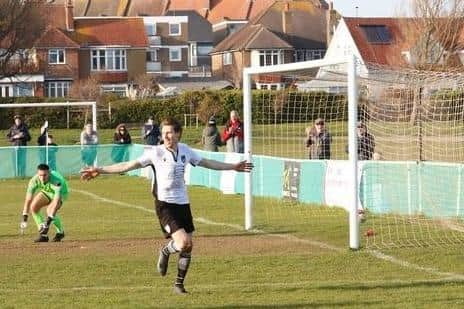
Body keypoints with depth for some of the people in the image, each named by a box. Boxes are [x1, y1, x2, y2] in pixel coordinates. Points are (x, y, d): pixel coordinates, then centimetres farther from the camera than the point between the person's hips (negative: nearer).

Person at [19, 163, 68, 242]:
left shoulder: (56, 181, -42)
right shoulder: (34, 180, -30)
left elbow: (56, 202, -48)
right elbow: (28, 199, -28)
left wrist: (48, 221, -54)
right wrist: (24, 219, -35)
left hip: (61, 193, -5)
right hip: (46, 192, 5)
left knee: (50, 211, -29)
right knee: (33, 207, -16)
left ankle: (60, 232, -3)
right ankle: (43, 235, -5)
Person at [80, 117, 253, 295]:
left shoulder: (185, 150, 6)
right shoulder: (156, 153, -9)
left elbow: (207, 163, 20)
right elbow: (129, 165, -11)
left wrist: (233, 167, 27)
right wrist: (100, 170, -17)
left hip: (183, 203, 5)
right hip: (165, 204, -5)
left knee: (188, 246, 6)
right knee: (183, 242, -22)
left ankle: (179, 283, 23)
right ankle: (166, 251, 12)